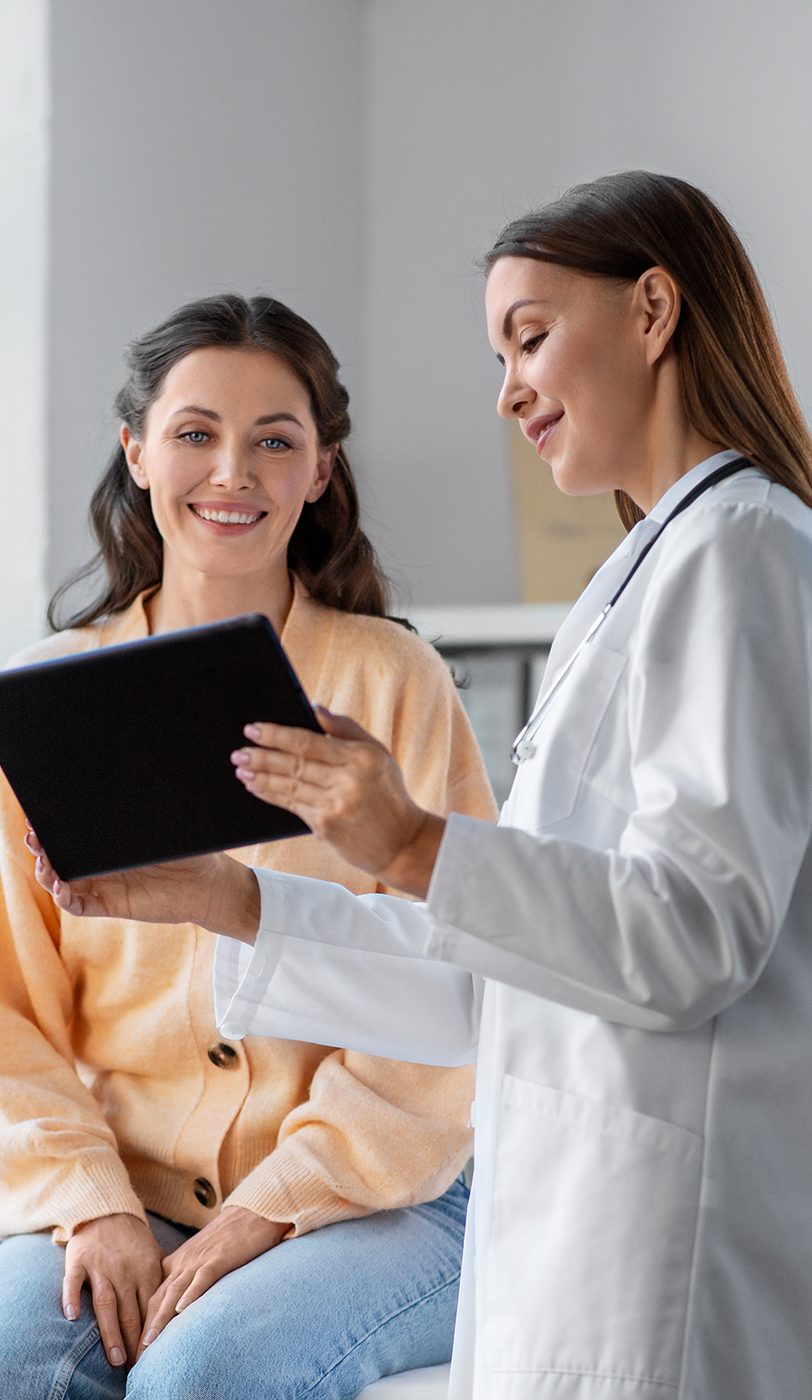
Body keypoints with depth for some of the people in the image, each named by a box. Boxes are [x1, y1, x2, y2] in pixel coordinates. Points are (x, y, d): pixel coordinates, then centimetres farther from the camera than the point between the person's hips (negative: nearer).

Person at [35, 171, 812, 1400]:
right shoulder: (659, 567, 21)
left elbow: (695, 936, -18)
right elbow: (500, 954, 19)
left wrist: (417, 849, -24)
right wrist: (234, 899, 16)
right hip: (574, 1199, 9)